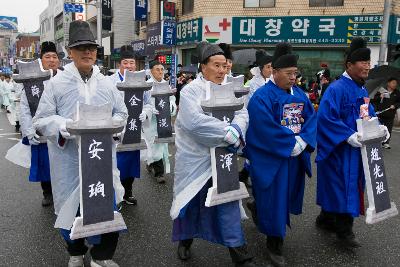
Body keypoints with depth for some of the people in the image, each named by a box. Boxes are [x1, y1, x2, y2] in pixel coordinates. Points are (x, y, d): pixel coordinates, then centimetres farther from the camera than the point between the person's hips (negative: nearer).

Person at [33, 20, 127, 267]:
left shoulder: (107, 83, 7)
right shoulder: (56, 83, -1)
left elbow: (122, 113, 12)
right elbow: (41, 119, 0)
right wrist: (62, 126, -19)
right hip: (69, 158, -1)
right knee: (71, 206, 12)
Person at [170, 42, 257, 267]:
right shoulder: (191, 90, -11)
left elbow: (242, 114, -3)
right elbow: (194, 121, -27)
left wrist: (236, 129, -25)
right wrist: (227, 132, -27)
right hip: (195, 158, -3)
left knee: (228, 202, 4)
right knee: (191, 200, 13)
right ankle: (185, 240, 38)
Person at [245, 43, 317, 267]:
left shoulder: (299, 94, 9)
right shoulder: (262, 96, -13)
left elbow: (312, 118, 3)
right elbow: (266, 127, -22)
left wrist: (303, 140, -14)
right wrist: (290, 144, -20)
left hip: (296, 155, 7)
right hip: (271, 158, -7)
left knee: (287, 195, 17)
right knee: (274, 198, 1)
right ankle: (274, 244, 16)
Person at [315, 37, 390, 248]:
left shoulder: (362, 90, 12)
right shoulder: (337, 89, -17)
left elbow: (368, 115, 20)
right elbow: (325, 117, -25)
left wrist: (378, 127, 0)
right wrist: (349, 136, -29)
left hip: (358, 149, 9)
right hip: (339, 150, -9)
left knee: (352, 186, 17)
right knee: (342, 187, -3)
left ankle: (326, 219, 32)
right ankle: (344, 230, 12)